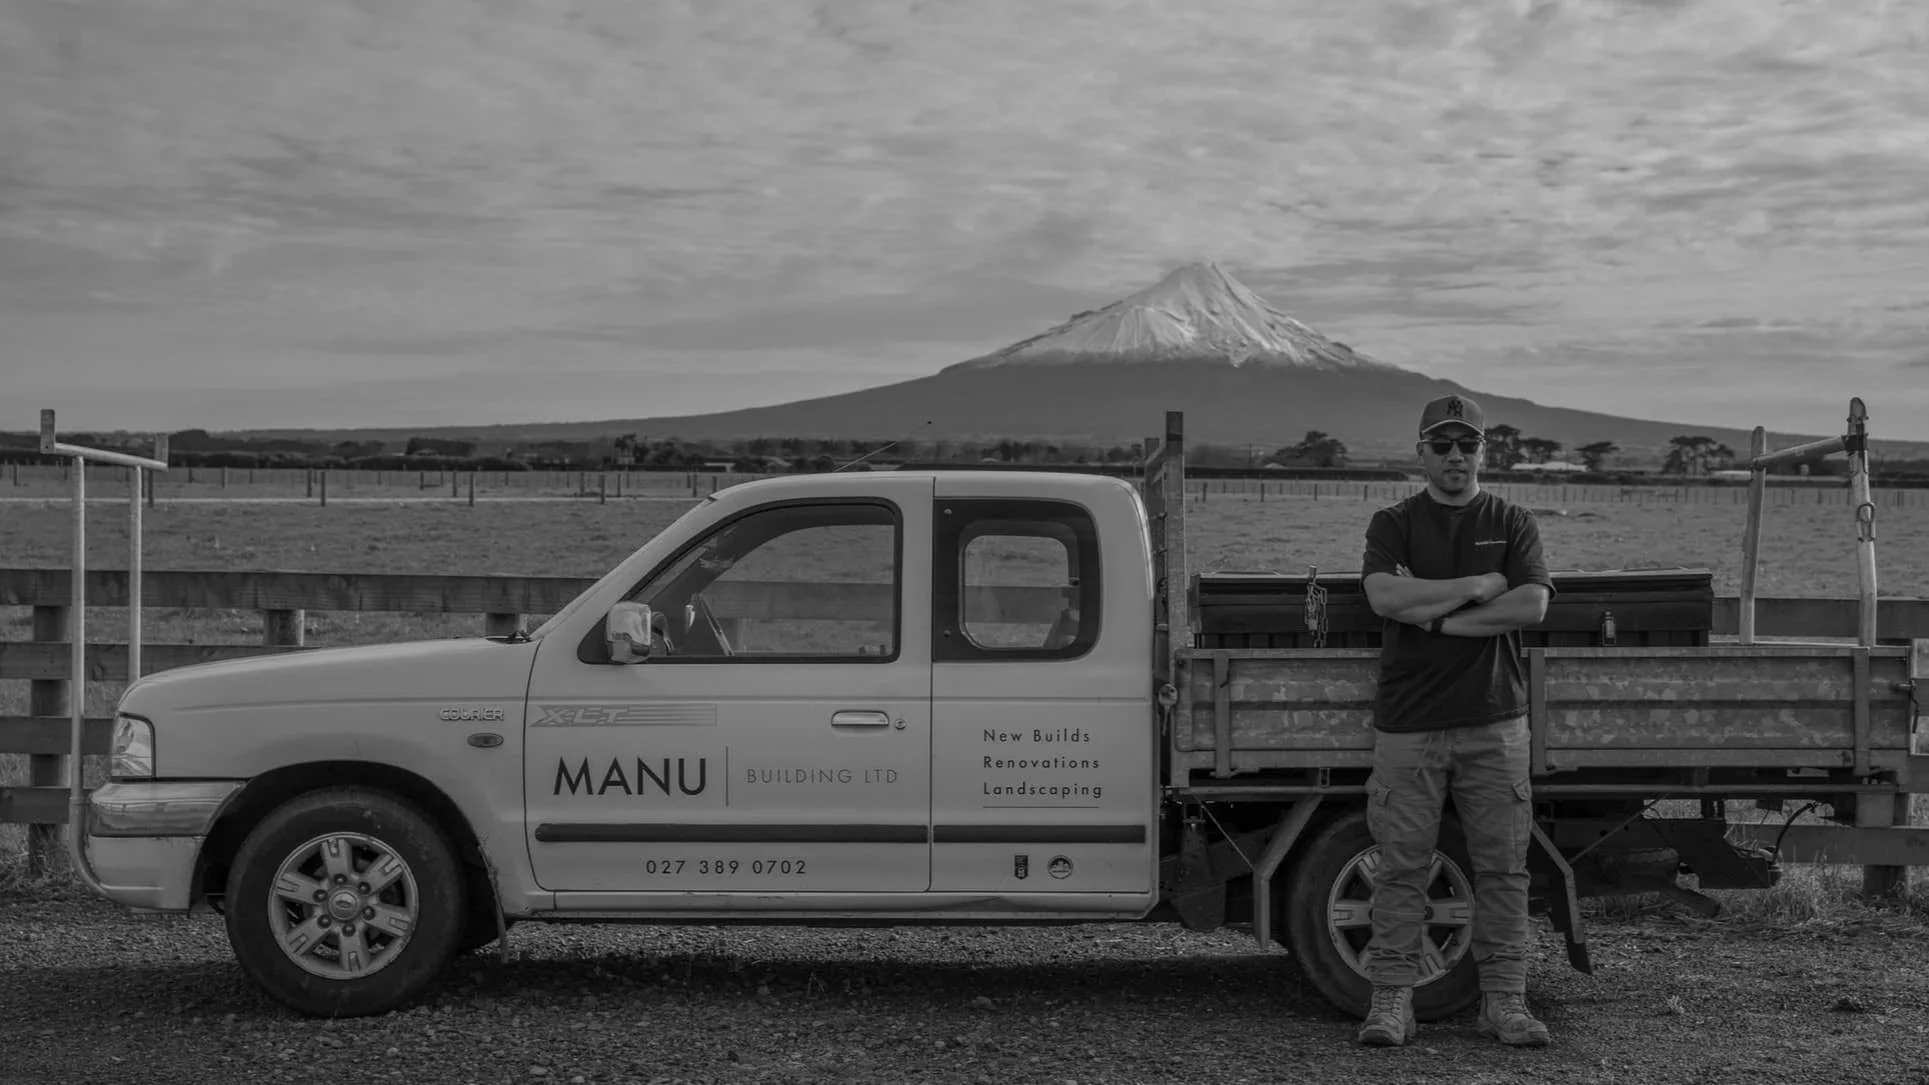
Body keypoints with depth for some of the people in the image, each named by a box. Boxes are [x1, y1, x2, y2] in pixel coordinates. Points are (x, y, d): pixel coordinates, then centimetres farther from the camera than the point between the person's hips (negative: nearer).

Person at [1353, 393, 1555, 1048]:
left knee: (1502, 868, 3)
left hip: (1494, 722, 1)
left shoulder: (1512, 524, 9)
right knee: (1402, 869, 0)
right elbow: (1384, 596, -12)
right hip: (1407, 723, -1)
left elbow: (1532, 606, -7)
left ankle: (1504, 1001, 12)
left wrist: (1434, 613, -9)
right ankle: (1391, 1002, 6)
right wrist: (1478, 586, -10)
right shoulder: (1393, 524, 7)